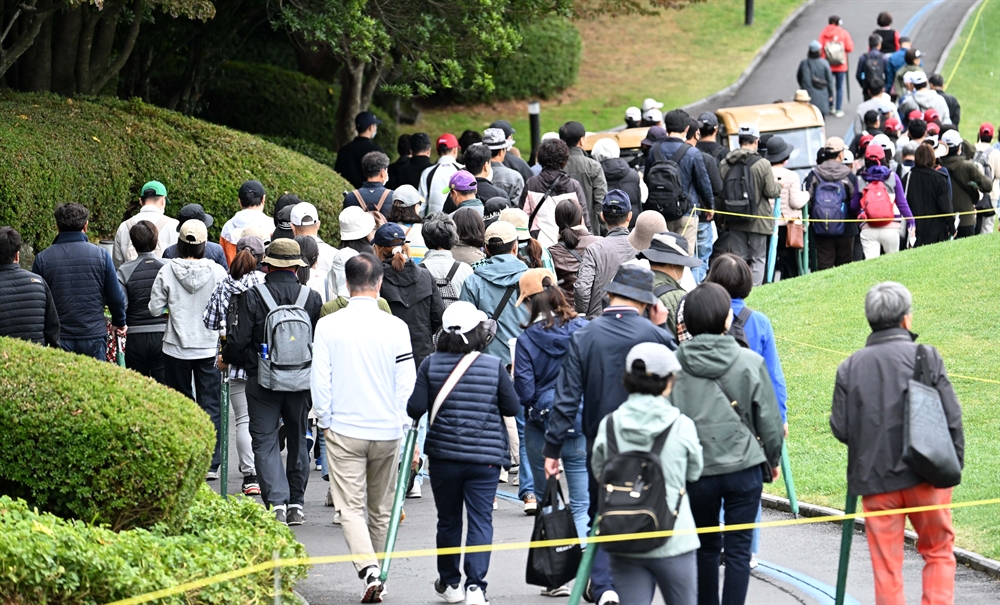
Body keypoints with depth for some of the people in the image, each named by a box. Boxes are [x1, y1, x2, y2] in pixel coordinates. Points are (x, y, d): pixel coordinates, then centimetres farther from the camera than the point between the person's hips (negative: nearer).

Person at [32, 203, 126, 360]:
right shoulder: (101, 255, -3)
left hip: (57, 340, 0)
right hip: (94, 337, 0)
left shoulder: (42, 259, -3)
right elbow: (115, 296, 3)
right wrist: (120, 323, 22)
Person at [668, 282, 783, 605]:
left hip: (696, 470, 1)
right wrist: (773, 459, 16)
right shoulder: (750, 362, -7)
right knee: (738, 549, 4)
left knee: (706, 546, 18)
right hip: (744, 466, -1)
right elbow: (769, 419, -1)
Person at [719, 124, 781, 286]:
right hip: (758, 220, -4)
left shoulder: (725, 164, -3)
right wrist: (778, 186, 8)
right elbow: (771, 192, -13)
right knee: (758, 258, 5)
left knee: (738, 257, 11)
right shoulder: (763, 165, -15)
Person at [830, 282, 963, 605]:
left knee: (886, 567, 7)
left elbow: (840, 429, -2)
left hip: (874, 479, 1)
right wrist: (954, 464, 5)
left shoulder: (850, 367, -1)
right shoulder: (926, 357, -6)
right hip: (925, 477, -1)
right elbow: (952, 418, -7)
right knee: (938, 553, 15)